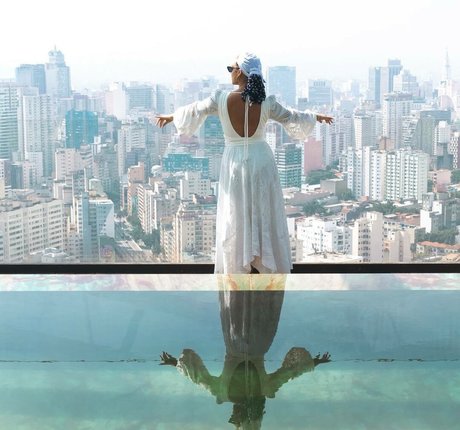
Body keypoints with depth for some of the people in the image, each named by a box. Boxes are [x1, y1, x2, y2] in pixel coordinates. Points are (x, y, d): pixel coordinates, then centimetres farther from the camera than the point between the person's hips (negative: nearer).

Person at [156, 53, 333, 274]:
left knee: (237, 214, 11)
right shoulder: (266, 102, -9)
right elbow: (291, 117, 6)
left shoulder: (222, 98, -12)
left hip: (235, 162, -1)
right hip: (261, 160, 1)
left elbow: (194, 111, 4)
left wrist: (171, 117, 23)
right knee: (264, 213, 12)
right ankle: (266, 263, 20)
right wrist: (316, 117, 25)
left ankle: (239, 265, 17)